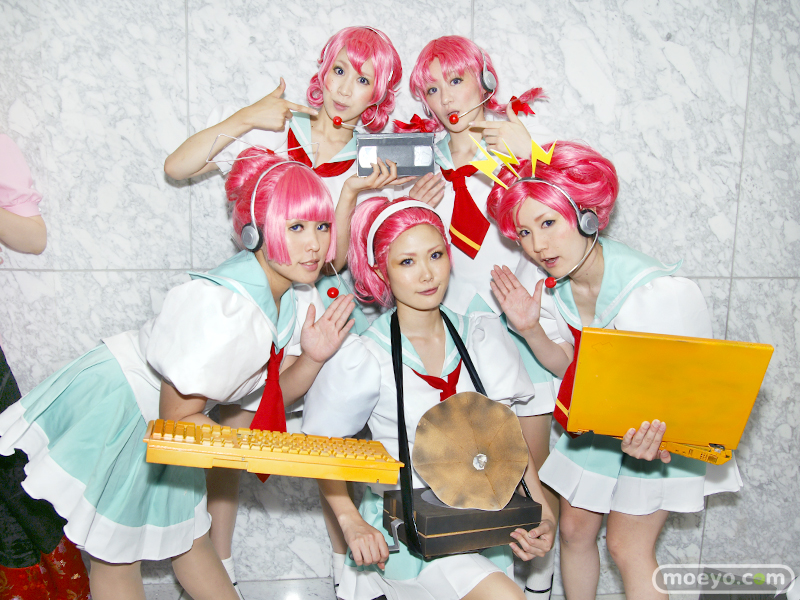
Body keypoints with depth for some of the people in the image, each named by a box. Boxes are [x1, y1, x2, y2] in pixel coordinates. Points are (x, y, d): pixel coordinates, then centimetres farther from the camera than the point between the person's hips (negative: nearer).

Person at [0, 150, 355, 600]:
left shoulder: (299, 298, -11)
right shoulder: (222, 308, -38)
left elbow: (274, 395, -2)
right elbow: (177, 416, -26)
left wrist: (312, 358, -21)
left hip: (169, 415, 7)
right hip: (109, 408, -7)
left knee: (186, 538, 23)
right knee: (115, 555, 11)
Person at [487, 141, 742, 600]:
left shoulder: (663, 294, -33)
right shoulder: (540, 279, -15)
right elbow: (567, 365, -4)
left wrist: (644, 440, -44)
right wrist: (530, 328, -24)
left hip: (668, 426, -5)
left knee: (628, 547, 1)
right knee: (575, 528, 11)